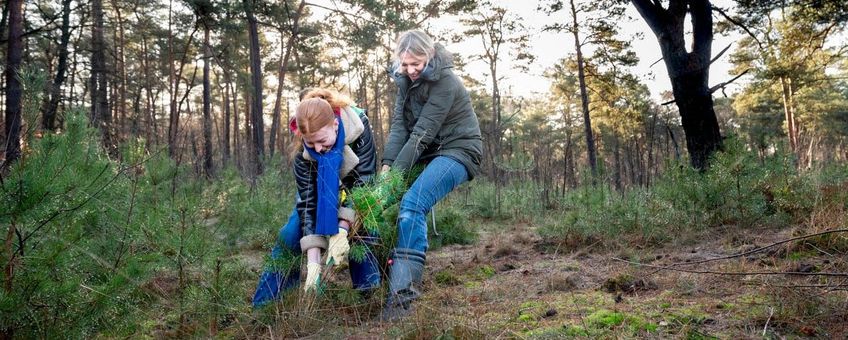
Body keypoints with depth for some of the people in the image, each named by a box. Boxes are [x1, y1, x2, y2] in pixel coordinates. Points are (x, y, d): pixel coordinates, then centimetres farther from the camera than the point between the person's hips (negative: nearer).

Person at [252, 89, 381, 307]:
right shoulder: (302, 153, -32)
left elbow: (364, 180, -33)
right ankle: (265, 302, -2)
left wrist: (342, 229, -41)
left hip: (354, 190, 0)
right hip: (319, 192, 1)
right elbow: (308, 203, -33)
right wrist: (313, 263, -40)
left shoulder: (358, 128, -36)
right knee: (292, 233, -14)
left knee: (360, 229, -25)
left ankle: (370, 292, -10)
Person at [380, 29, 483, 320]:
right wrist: (387, 165, -17)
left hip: (457, 151, -9)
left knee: (412, 203, -30)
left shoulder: (445, 82, -20)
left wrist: (397, 171, -26)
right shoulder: (407, 79, 4)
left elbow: (422, 133, -24)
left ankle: (403, 292, -35)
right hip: (428, 151, 9)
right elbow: (399, 124, -4)